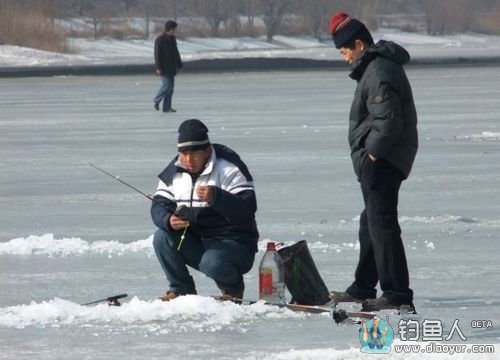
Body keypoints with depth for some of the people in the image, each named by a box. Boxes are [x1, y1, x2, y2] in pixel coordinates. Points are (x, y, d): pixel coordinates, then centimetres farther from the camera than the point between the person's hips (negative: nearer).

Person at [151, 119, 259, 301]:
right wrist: (168, 221, -26)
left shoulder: (229, 168, -15)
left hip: (233, 243, -5)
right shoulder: (174, 171, 2)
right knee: (162, 238, -19)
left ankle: (233, 288, 0)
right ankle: (181, 289, -2)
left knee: (212, 263, -35)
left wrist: (216, 197, -40)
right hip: (195, 242, 5)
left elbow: (247, 209, -23)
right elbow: (159, 205, -2)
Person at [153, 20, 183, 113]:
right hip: (164, 68, -8)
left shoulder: (172, 40, 15)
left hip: (171, 68, 8)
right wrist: (158, 68, -19)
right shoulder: (160, 40, -11)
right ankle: (156, 100, 6)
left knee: (170, 87, 5)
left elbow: (176, 54, 22)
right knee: (167, 85, -13)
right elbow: (157, 55, -14)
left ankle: (167, 107, 6)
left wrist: (179, 65, 20)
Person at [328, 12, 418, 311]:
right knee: (371, 223, 20)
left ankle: (397, 294, -11)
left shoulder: (380, 73, -19)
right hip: (382, 160, 11)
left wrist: (372, 153, -18)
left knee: (382, 224, -10)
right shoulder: (375, 67, 15)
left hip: (382, 161, -11)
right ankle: (363, 289, 30)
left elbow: (389, 121, -26)